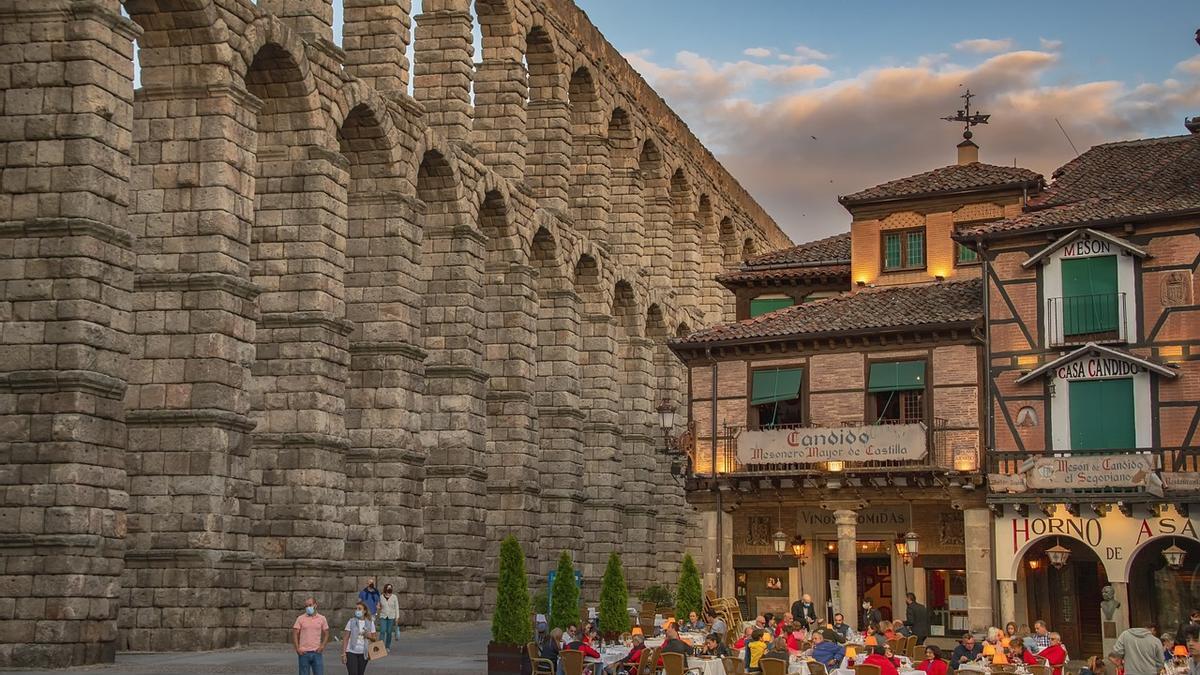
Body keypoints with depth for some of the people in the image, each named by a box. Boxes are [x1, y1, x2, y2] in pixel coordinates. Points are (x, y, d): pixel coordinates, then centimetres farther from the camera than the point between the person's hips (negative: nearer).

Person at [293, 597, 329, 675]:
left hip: (317, 652, 1)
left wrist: (322, 646, -3)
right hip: (303, 653, -1)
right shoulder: (300, 618, 2)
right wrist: (297, 649, -8)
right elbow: (295, 634, 1)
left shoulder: (322, 619, 6)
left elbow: (326, 634, 11)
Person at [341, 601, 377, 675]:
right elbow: (345, 638, -3)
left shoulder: (370, 623, 3)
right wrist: (343, 653, -9)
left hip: (363, 653, 3)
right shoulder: (351, 622, -3)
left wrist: (369, 636, -12)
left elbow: (374, 638, 11)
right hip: (351, 652, -3)